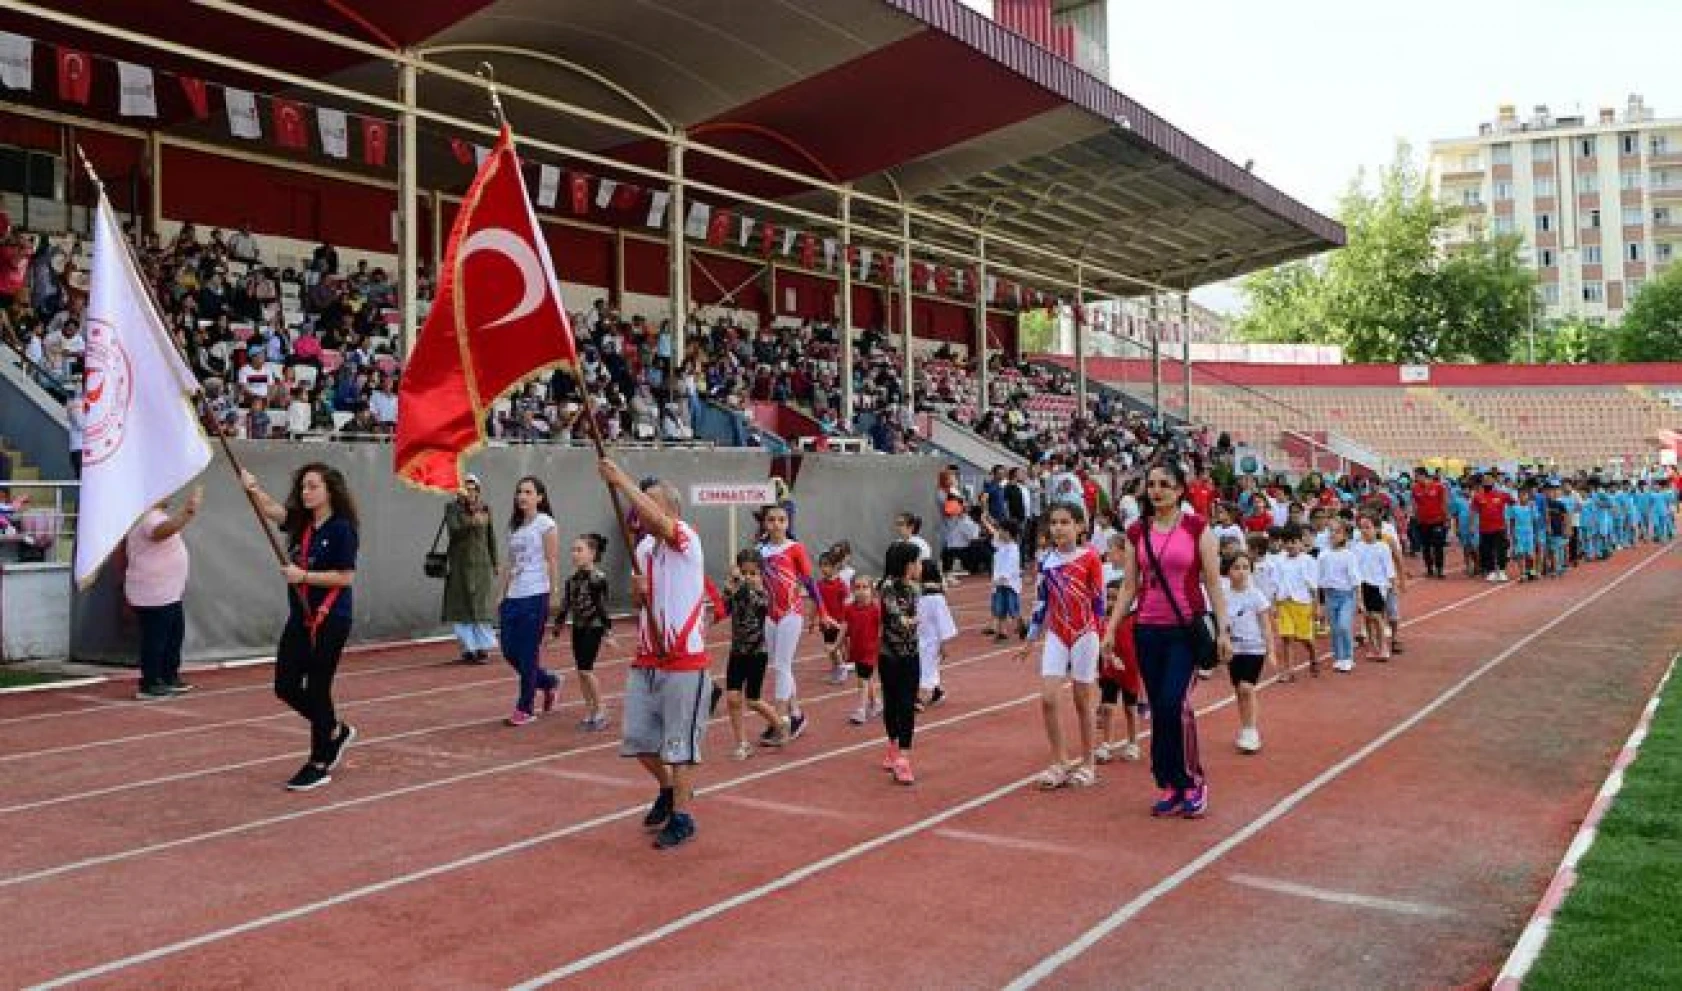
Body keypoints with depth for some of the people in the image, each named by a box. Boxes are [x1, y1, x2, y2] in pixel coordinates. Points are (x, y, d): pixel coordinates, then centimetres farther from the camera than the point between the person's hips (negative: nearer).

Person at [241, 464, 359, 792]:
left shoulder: (341, 528, -11)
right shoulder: (300, 522, 9)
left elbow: (346, 577, -16)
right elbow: (270, 510, -6)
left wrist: (303, 575, -18)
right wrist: (253, 488, -24)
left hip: (329, 621, -7)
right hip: (299, 618, 8)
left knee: (316, 690, -1)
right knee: (286, 687, 8)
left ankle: (320, 765, 13)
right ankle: (335, 732, 31)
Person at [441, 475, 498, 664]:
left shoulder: (485, 509, 9)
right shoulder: (453, 508, 1)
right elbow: (453, 530, -13)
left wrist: (494, 563, 13)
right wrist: (471, 523, -27)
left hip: (482, 564, 1)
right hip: (461, 564, -1)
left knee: (483, 606, -2)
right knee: (463, 607, 0)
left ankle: (483, 648, 5)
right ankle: (468, 648, 8)